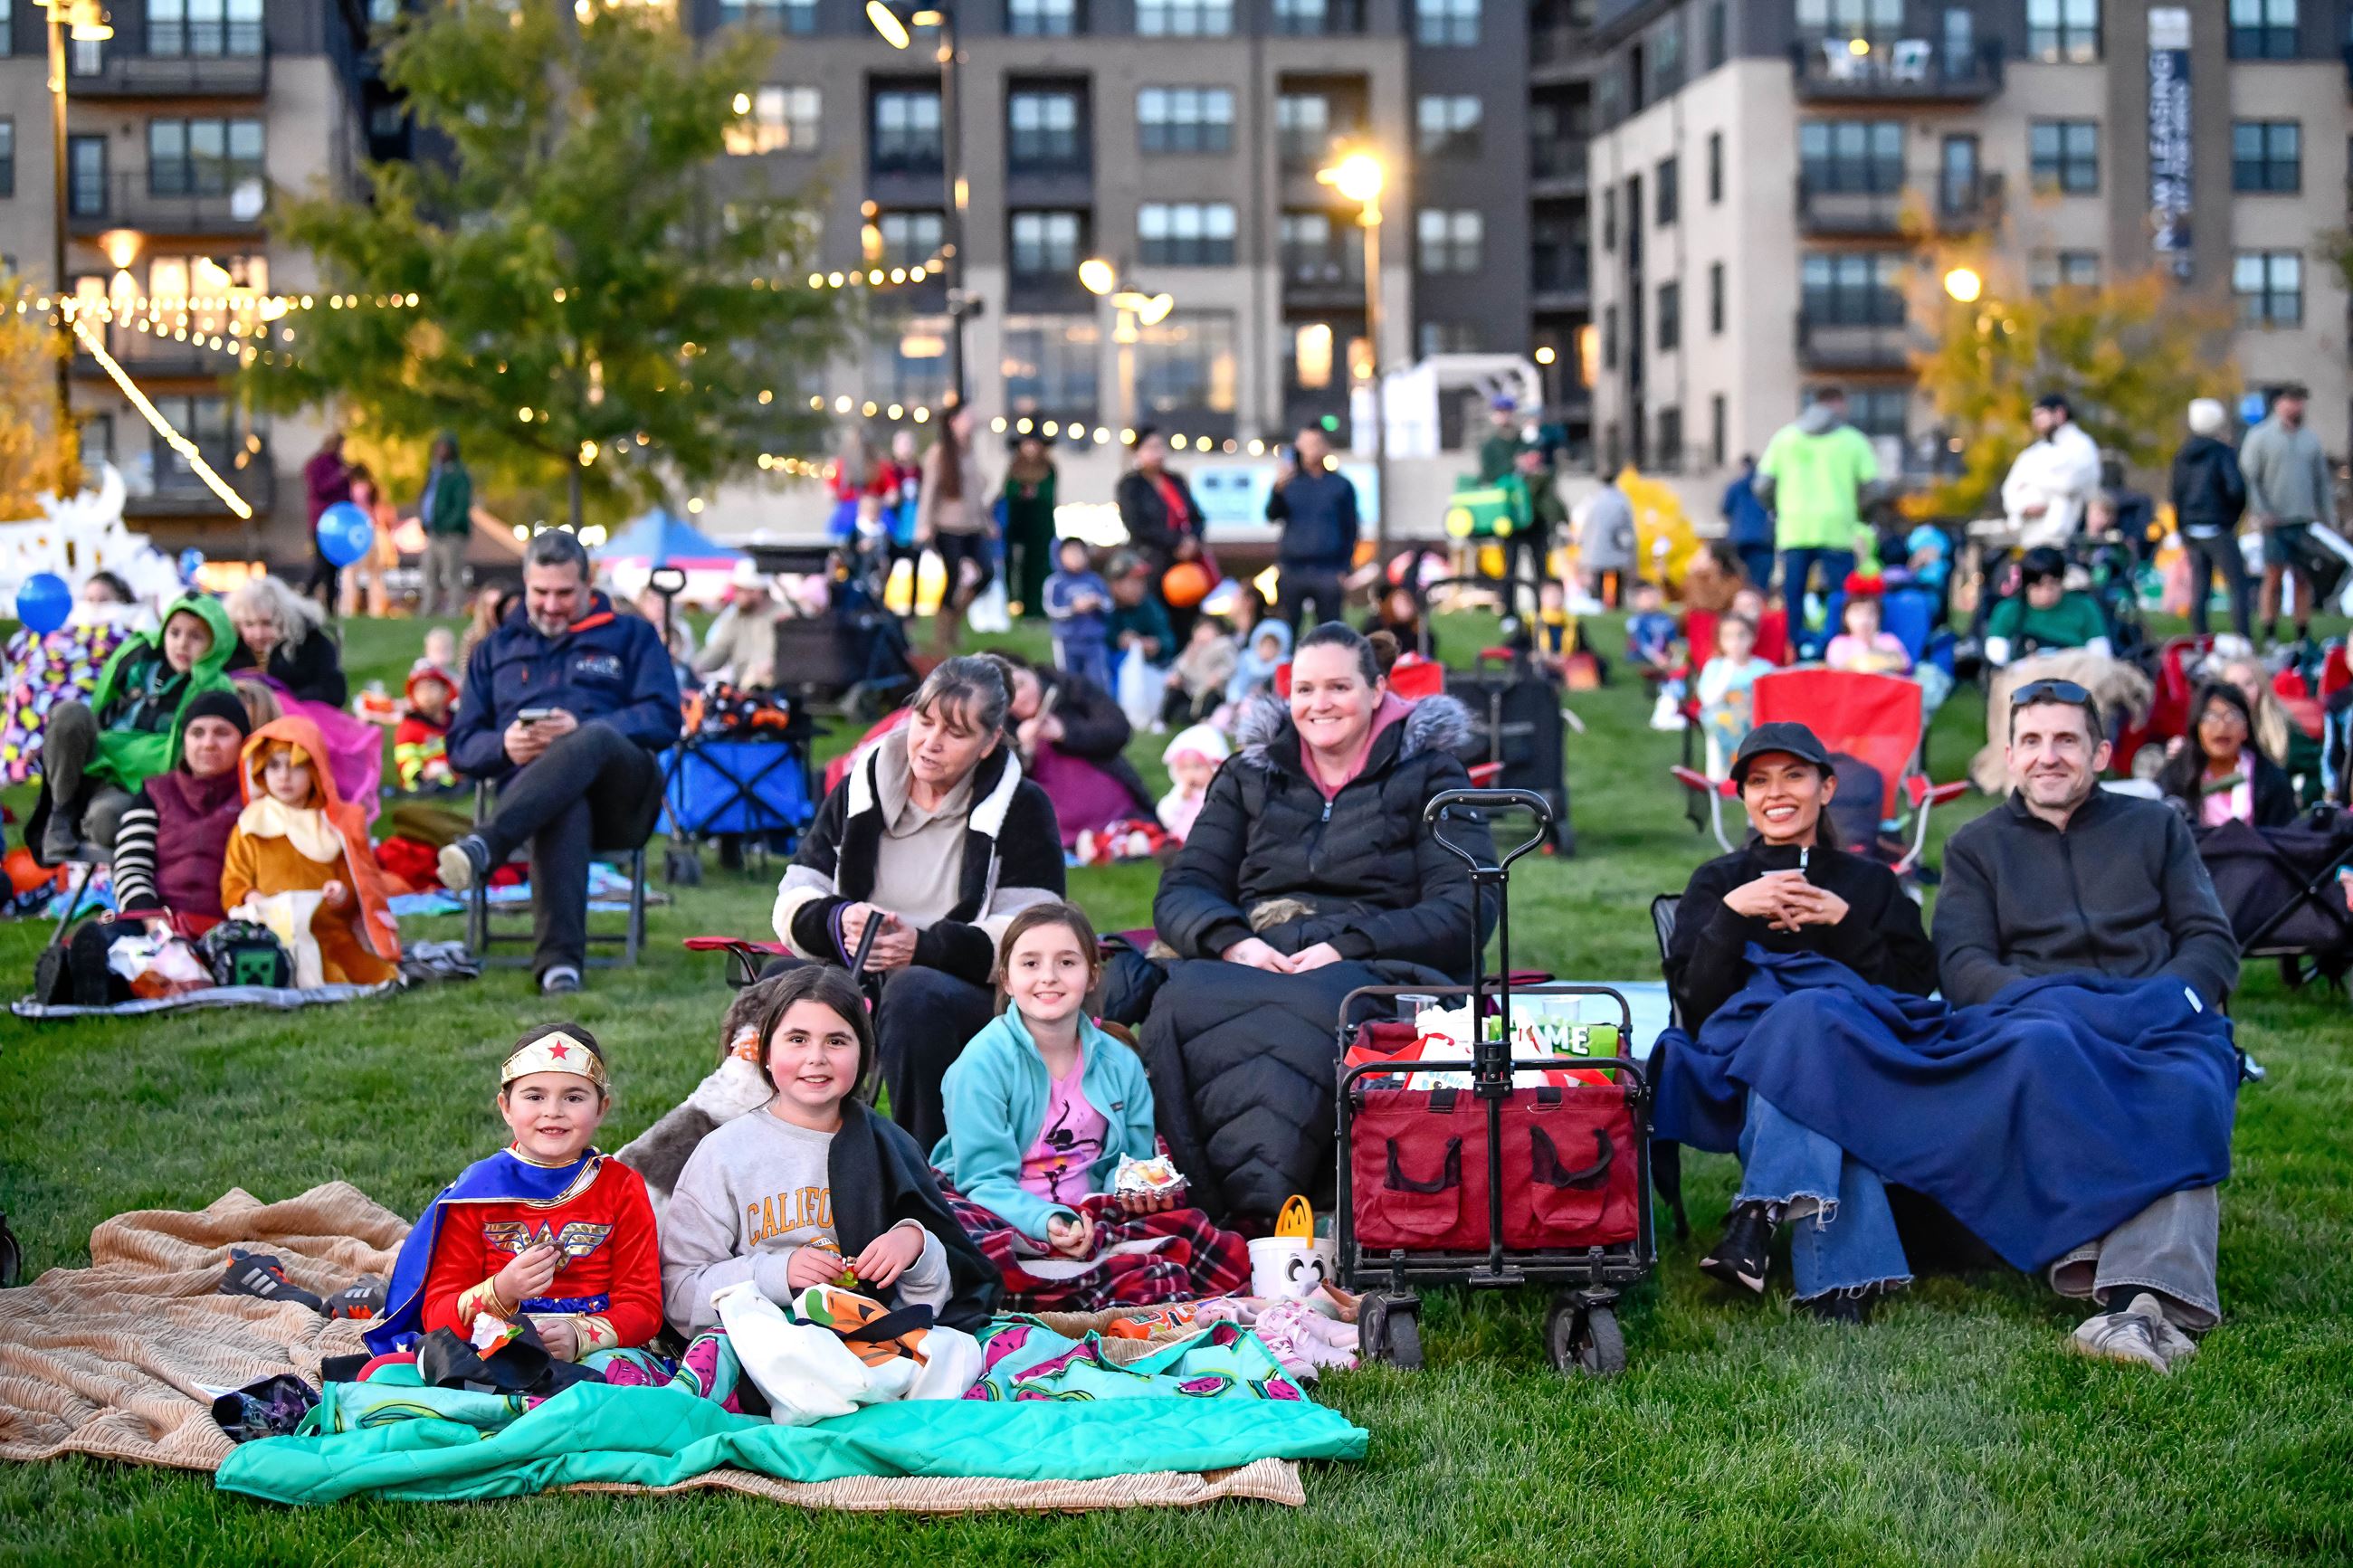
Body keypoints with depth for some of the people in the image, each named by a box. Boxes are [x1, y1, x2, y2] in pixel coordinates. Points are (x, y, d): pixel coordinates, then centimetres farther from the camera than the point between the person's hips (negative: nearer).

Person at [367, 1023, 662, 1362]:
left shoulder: (622, 1189, 9)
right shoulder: (476, 1189, 6)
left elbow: (643, 1308, 3)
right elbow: (436, 1315, 2)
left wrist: (579, 1336, -19)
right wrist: (501, 1291, -19)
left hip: (595, 1353, -1)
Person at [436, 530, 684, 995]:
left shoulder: (630, 636, 21)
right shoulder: (496, 649, 27)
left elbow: (664, 720, 4)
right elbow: (461, 746, 19)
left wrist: (579, 730, -12)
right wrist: (504, 746, -6)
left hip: (624, 792, 0)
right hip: (532, 791, 1)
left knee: (594, 739, -39)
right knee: (564, 807, -41)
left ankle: (485, 845, -59)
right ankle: (559, 963, -57)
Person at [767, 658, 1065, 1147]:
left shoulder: (1021, 808, 3)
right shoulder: (859, 788, 13)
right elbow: (792, 905, 7)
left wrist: (923, 946, -23)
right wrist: (839, 923, -18)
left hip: (974, 994, -3)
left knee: (914, 992, -38)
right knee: (781, 979, -29)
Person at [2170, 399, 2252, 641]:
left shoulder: (2183, 456, 11)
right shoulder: (2223, 452, -9)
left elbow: (2177, 494, 15)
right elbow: (2236, 487, -21)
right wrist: (2235, 511, -1)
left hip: (2190, 529, 7)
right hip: (2218, 529, -7)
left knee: (2199, 590, 8)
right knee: (2238, 587, -3)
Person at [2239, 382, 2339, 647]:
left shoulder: (2311, 439, 14)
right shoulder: (2260, 437, 1)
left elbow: (2322, 482, 19)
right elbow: (2249, 478, -4)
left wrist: (2328, 519, 13)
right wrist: (2261, 513, -15)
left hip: (2306, 521, 4)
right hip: (2275, 522, -4)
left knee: (2304, 580, 3)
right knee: (2273, 578, -4)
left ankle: (2304, 635, 8)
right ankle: (2270, 636, 1)